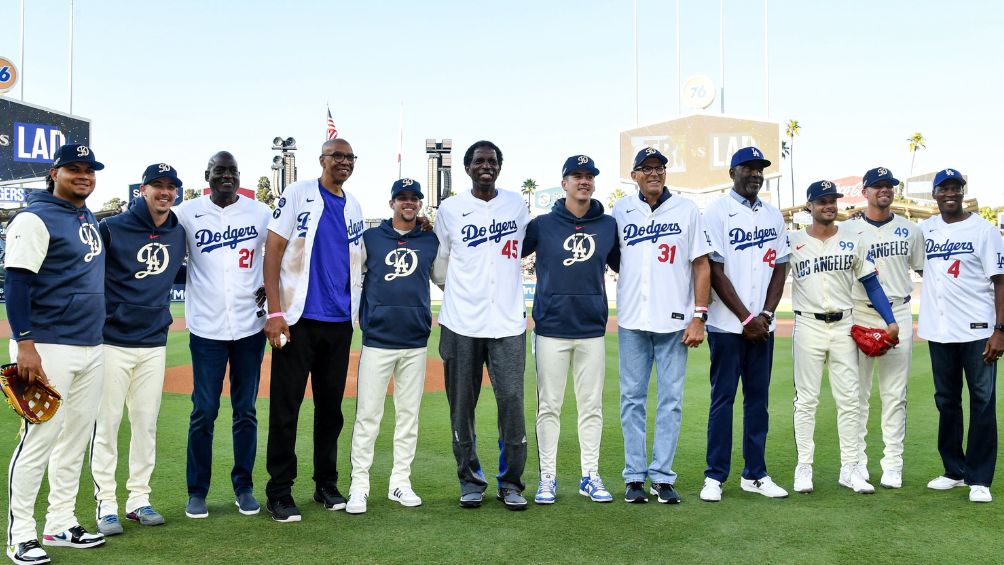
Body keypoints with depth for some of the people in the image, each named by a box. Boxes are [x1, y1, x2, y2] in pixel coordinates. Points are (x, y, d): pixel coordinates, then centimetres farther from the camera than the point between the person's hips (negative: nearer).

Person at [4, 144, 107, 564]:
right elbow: (16, 282, -15)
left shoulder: (90, 219, 15)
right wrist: (25, 345, -22)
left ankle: (60, 524, 22)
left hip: (91, 348, 8)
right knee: (39, 439, -5)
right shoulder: (35, 219, -9)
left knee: (77, 438, 12)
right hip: (48, 349, -8)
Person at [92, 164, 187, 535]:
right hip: (113, 341, -5)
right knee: (106, 423, 0)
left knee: (147, 423, 9)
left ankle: (138, 499, 19)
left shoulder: (178, 234, 8)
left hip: (155, 344, 5)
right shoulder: (112, 228, -8)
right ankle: (106, 505, 8)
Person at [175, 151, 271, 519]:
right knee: (204, 412, 2)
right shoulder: (187, 213, 0)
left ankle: (243, 487, 18)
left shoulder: (260, 213, 4)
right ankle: (197, 491, 13)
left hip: (250, 326, 1)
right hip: (206, 327, -1)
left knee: (246, 411, 8)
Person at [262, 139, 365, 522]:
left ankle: (326, 484, 23)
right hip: (298, 319, -5)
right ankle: (279, 493, 6)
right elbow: (273, 251, -6)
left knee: (331, 407, 12)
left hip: (340, 322, 5)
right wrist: (275, 312, -14)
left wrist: (358, 314, 10)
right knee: (285, 408, -3)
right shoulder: (298, 195, -2)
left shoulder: (354, 208, 13)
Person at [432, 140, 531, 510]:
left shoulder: (516, 203, 8)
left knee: (512, 400, -5)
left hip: (508, 323, 1)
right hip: (461, 324, 0)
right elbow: (441, 262, 11)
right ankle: (471, 481, 19)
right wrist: (462, 294, 9)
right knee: (462, 405, 5)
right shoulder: (450, 209, 3)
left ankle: (511, 483, 9)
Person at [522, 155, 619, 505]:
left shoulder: (609, 226, 8)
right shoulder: (542, 225, 1)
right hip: (551, 328, -2)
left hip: (592, 330, 2)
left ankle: (590, 476, 17)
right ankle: (547, 478, 11)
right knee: (549, 406, 3)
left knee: (592, 406, 7)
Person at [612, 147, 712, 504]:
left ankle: (662, 476, 10)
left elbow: (701, 265, 3)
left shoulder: (686, 210, 4)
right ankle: (634, 476, 13)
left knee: (671, 400, 2)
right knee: (632, 398, 5)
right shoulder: (620, 211, 7)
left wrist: (698, 317, -5)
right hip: (632, 321, 1)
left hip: (674, 321, -1)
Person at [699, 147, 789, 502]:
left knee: (758, 399, 9)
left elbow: (779, 269, 11)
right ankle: (715, 476, 6)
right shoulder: (717, 213, -4)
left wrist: (766, 315, -3)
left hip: (762, 325, 5)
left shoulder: (773, 215, 13)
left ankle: (755, 474, 17)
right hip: (727, 325, -5)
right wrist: (746, 318, -11)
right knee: (722, 399, -1)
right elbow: (715, 272, -9)